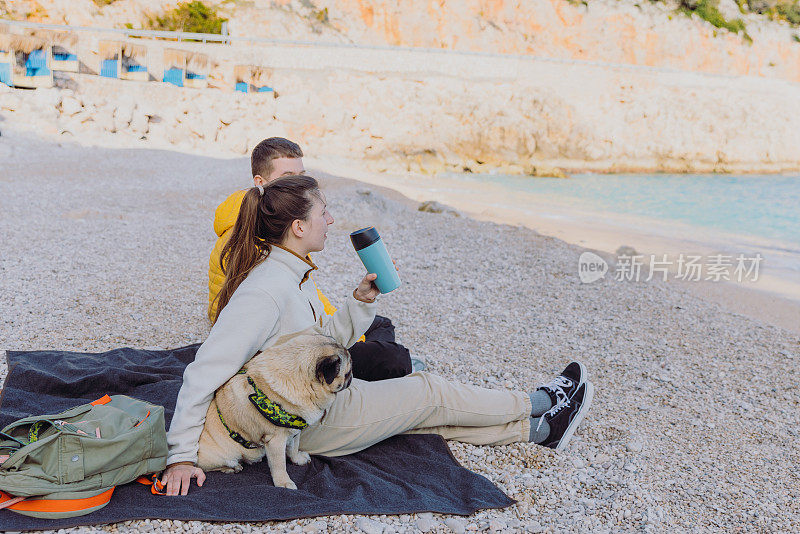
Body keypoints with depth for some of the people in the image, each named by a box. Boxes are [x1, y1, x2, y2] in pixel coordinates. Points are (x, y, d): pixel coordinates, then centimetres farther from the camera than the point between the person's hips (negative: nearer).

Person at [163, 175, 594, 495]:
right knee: (429, 392, -1)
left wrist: (361, 301, -1)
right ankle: (538, 404, 18)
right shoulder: (265, 291, -28)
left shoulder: (291, 276, 3)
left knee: (427, 413, 8)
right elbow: (204, 371, -29)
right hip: (308, 425, -9)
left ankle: (538, 428, 18)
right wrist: (182, 455, -29)